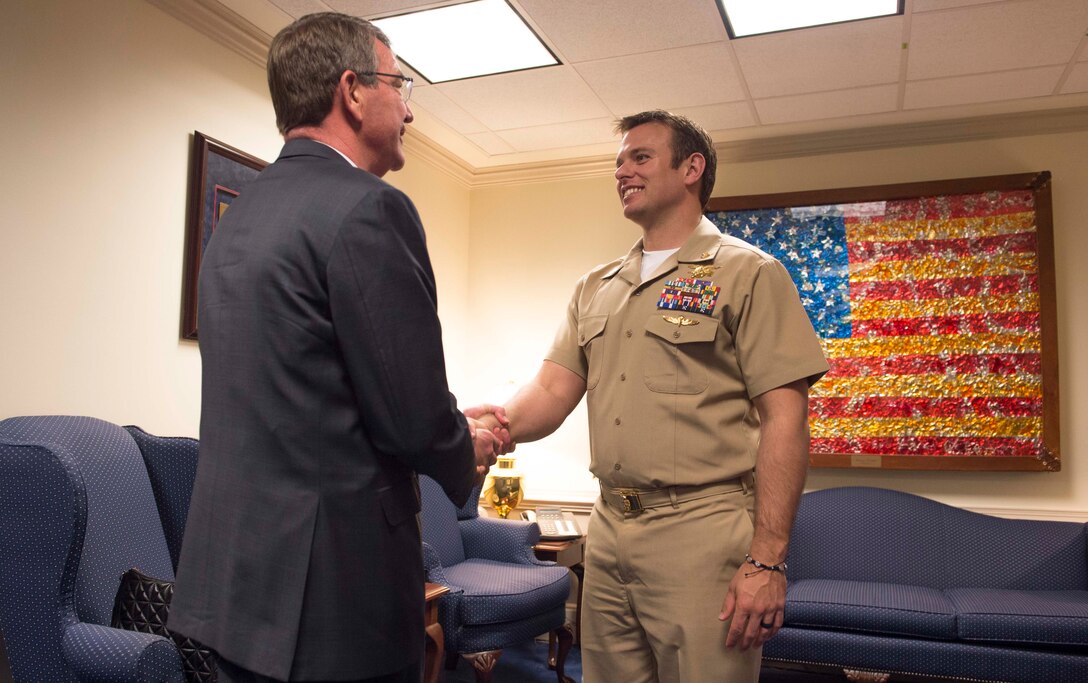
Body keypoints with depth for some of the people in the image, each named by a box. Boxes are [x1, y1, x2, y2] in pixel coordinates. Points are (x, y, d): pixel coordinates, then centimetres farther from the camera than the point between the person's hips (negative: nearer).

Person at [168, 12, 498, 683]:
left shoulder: (240, 213, 9)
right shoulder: (368, 208, -17)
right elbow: (413, 418, -19)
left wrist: (451, 432, 17)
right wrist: (468, 457, 4)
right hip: (330, 582, -8)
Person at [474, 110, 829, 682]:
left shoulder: (748, 274, -4)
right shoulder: (595, 288, 14)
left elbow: (783, 419, -10)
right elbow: (553, 389, 6)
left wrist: (767, 560, -16)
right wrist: (500, 424, -17)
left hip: (701, 534, -5)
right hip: (608, 531, 6)